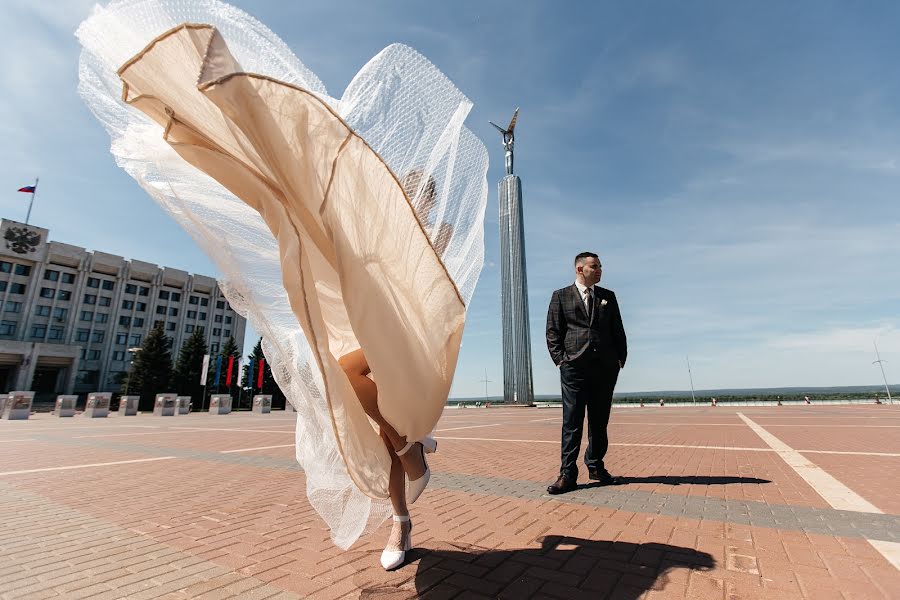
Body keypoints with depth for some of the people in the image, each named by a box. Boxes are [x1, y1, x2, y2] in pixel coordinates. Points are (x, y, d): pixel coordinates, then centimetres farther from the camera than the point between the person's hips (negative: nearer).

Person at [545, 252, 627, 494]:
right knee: (572, 420, -4)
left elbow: (618, 331, 15)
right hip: (574, 366, -3)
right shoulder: (561, 296, 6)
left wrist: (620, 359, 5)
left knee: (600, 419, 10)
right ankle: (567, 473, 1)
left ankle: (596, 466, 24)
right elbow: (553, 332, 2)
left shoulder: (608, 296, 15)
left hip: (605, 366, 4)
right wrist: (561, 360, -7)